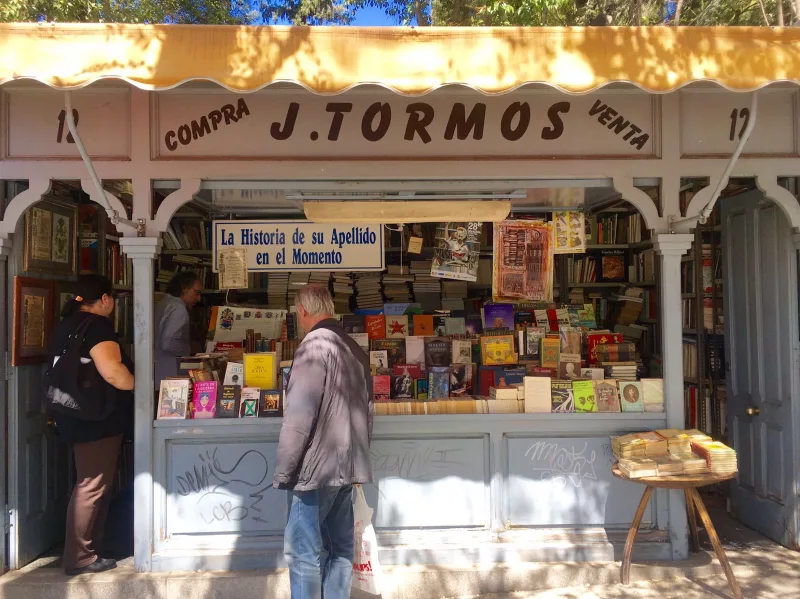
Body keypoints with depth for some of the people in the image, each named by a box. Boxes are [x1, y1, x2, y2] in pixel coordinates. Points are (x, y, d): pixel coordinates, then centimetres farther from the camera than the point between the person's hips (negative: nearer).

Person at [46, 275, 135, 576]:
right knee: (92, 487, -3)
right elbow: (112, 372, -26)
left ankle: (88, 549, 23)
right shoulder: (97, 324, -15)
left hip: (77, 416, 10)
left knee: (92, 484, 16)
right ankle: (79, 558, 4)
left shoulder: (65, 324, 15)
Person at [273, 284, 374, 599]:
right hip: (347, 466, 8)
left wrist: (283, 470, -12)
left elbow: (299, 417, -18)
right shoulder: (355, 349, 11)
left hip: (316, 467, -8)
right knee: (340, 547, 14)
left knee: (302, 552, 0)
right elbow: (367, 410, 18)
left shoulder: (314, 345, -14)